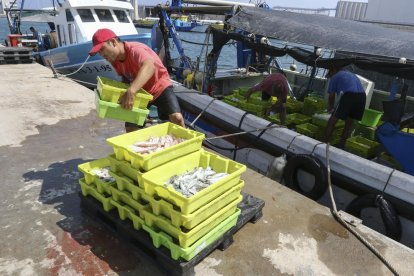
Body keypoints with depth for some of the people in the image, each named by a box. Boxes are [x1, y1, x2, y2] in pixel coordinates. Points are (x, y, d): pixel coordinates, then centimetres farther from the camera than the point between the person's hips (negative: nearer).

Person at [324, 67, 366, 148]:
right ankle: (341, 144, 24)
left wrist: (330, 109, 38)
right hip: (362, 95, 6)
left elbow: (331, 96, 20)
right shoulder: (352, 75, 37)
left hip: (349, 95, -6)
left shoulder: (335, 76, 19)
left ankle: (325, 142, 7)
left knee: (333, 120, 5)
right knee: (349, 121, 19)